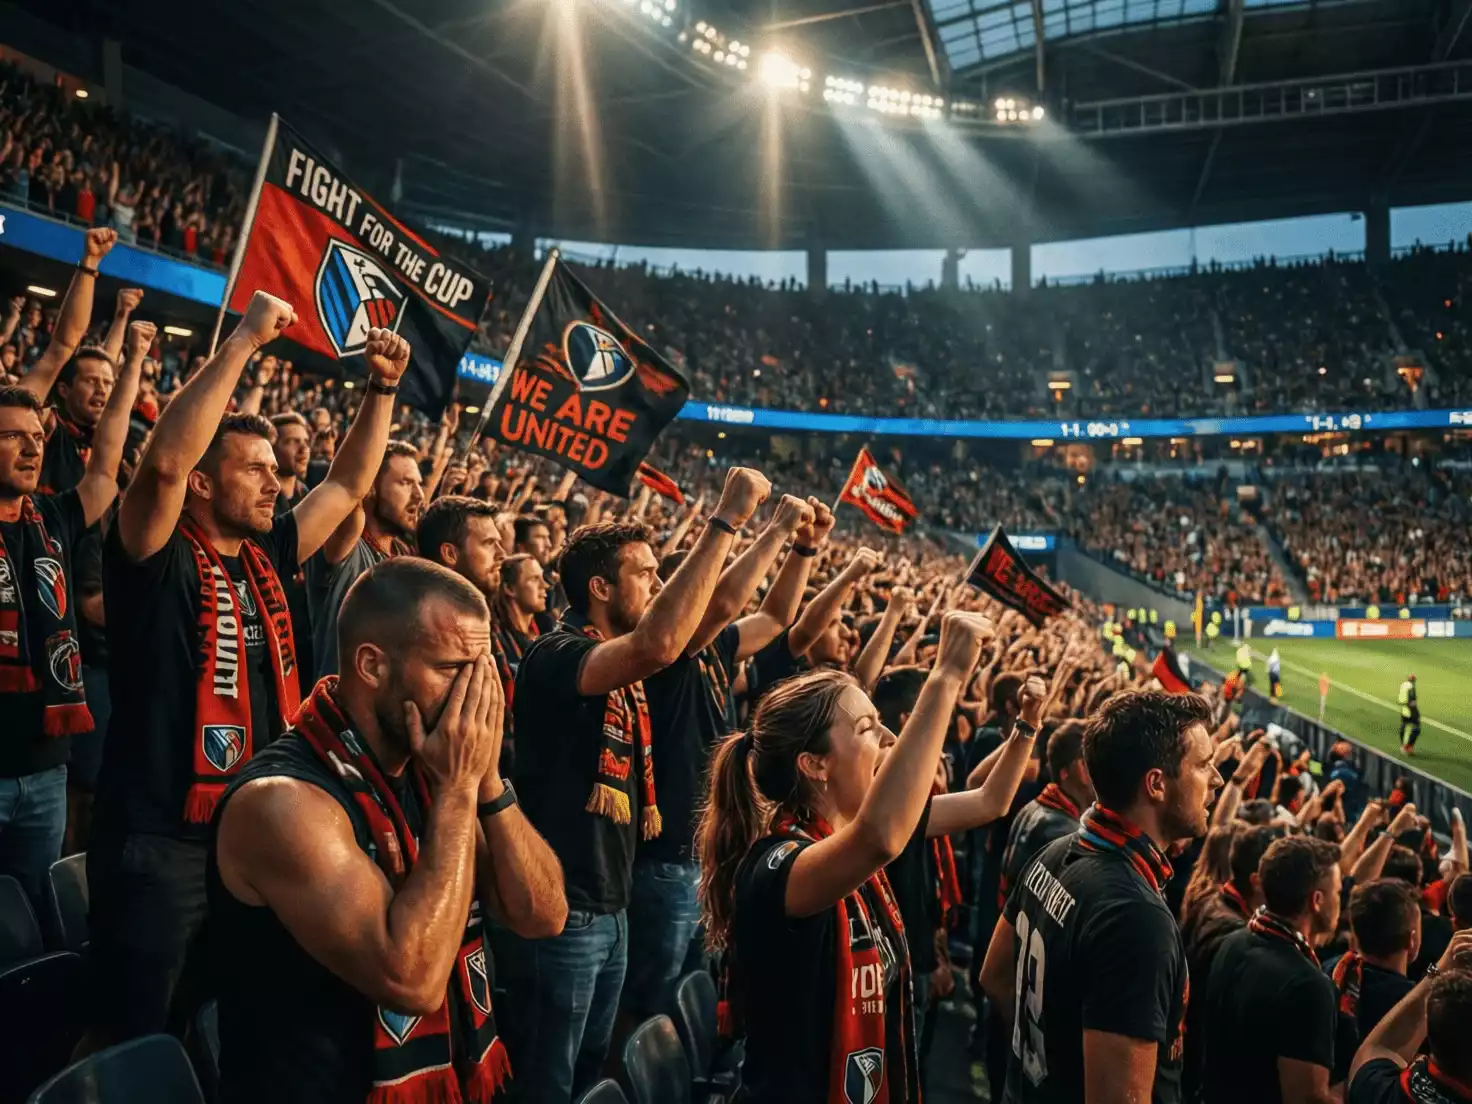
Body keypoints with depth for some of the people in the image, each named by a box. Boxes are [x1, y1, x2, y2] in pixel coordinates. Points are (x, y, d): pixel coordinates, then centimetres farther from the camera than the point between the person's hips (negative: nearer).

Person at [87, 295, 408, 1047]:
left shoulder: (266, 557, 7)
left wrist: (382, 390, 5)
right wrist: (244, 342, -27)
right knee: (134, 1037, 6)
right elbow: (164, 461, -31)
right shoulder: (157, 557, -12)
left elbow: (348, 485, 14)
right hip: (159, 840, -7)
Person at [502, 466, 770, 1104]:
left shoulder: (623, 666, 12)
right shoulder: (557, 654, -19)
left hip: (610, 908, 9)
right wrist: (726, 520, -32)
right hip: (560, 910, -9)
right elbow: (660, 644, -35)